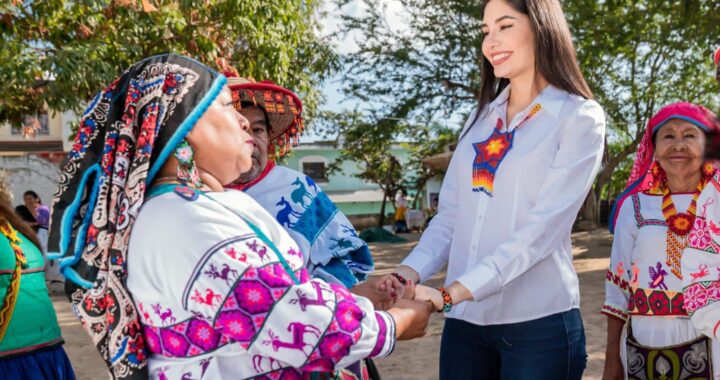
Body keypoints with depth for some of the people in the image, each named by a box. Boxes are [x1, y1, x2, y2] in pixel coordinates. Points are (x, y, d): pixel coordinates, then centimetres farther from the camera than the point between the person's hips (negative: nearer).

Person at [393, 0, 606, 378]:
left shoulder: (580, 117, -5)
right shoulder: (481, 117, 11)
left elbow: (542, 229, -16)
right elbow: (449, 215, 6)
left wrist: (449, 293, -24)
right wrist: (409, 272, -12)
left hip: (538, 323, -5)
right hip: (464, 319, 5)